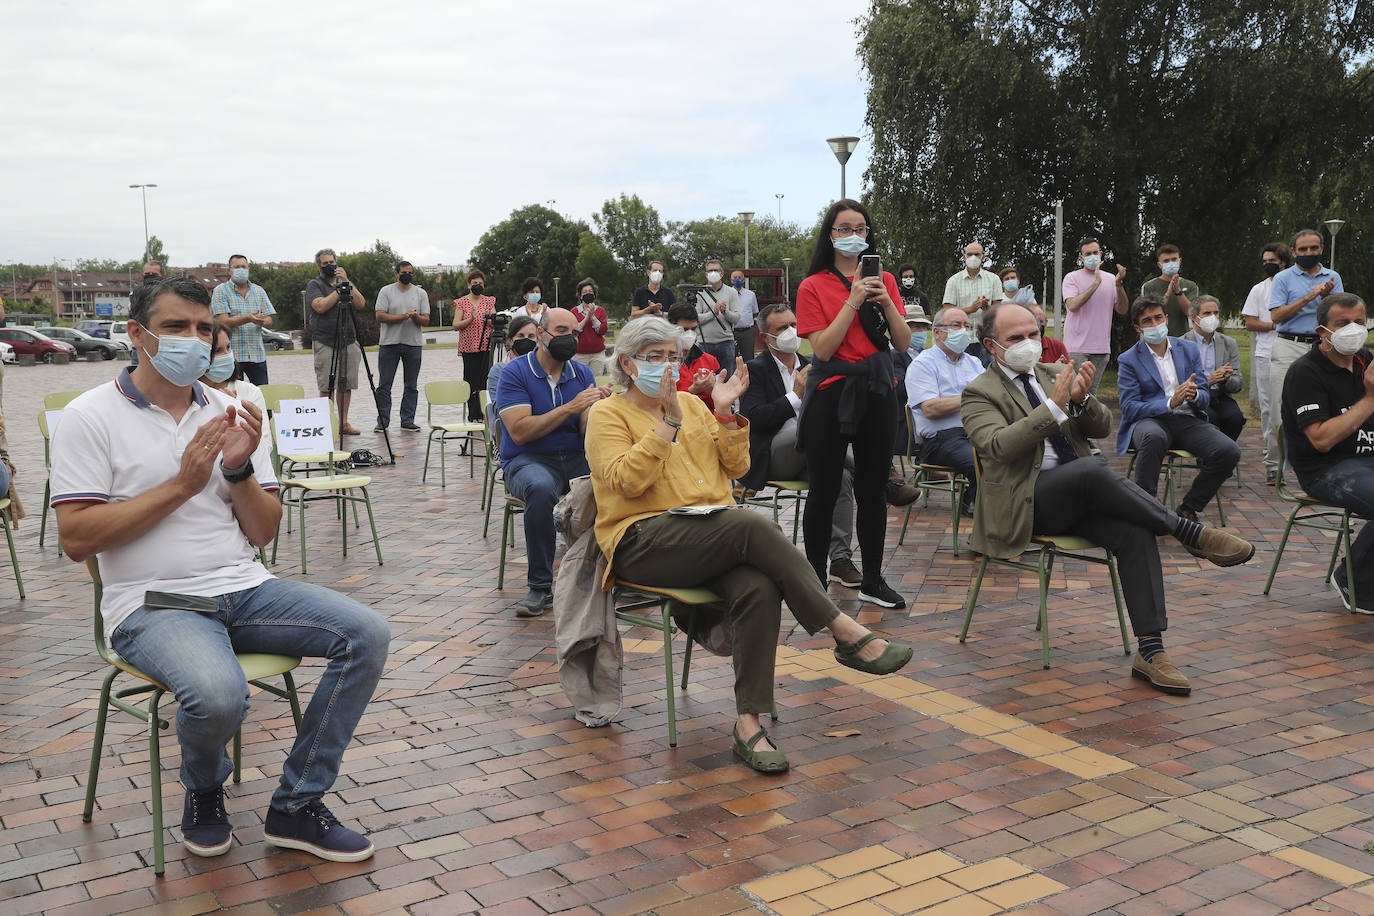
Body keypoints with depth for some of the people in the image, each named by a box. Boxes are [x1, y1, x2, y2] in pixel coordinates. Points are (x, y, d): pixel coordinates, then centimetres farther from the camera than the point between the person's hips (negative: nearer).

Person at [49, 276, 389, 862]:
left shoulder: (231, 415, 11)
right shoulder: (91, 417, -2)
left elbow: (262, 533, 9)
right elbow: (76, 539, -11)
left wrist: (239, 469, -10)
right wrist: (182, 484, -14)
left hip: (244, 589, 5)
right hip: (151, 603, -5)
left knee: (366, 633, -16)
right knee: (219, 694, -35)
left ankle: (296, 807, -4)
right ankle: (203, 791, 4)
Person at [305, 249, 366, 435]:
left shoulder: (347, 284, 15)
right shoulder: (314, 285, 3)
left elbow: (360, 304, -1)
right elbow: (320, 306, -14)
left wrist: (347, 283, -10)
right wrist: (339, 289, -13)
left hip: (348, 342, 4)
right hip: (325, 343, -4)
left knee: (346, 385, 5)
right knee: (326, 387, -5)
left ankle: (343, 423, 12)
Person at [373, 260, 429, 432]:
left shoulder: (421, 293, 9)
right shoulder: (386, 291, 3)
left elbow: (426, 320, 5)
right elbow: (380, 316, -7)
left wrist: (416, 317, -17)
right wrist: (404, 316, -14)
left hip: (413, 344, 2)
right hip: (389, 343, -2)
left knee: (411, 386, 4)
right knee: (384, 384, 0)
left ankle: (407, 421, 11)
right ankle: (382, 420, 8)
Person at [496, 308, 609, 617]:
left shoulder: (582, 373, 9)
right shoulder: (516, 371, -3)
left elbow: (586, 432, -1)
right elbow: (520, 432, -16)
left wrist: (596, 409, -23)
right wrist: (571, 407, -20)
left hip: (575, 458, 4)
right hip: (527, 461, -3)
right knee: (542, 488, -39)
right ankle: (540, 586, -24)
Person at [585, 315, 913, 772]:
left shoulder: (693, 405, 22)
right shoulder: (608, 414, 6)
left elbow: (735, 466, 16)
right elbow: (628, 480, -12)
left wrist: (725, 414, 4)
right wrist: (669, 422, -15)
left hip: (710, 536, 5)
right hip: (644, 541, -5)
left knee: (758, 588, -30)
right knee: (754, 524, -31)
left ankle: (748, 722, -29)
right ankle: (845, 632, -26)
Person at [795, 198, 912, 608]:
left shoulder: (884, 281, 10)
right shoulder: (813, 286, -1)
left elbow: (904, 343, 5)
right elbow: (823, 348, -12)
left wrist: (886, 302, -10)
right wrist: (853, 301, -16)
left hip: (877, 390, 4)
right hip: (831, 392, -3)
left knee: (874, 490, 10)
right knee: (824, 491, 1)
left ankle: (873, 581, 22)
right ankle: (815, 582, 12)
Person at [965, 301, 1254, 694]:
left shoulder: (1057, 374, 19)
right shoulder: (980, 393, 3)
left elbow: (1102, 427, 11)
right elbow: (998, 445, -17)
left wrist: (1081, 400, -11)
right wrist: (1054, 406, -22)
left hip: (1080, 496, 5)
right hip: (1025, 503, -5)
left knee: (1135, 533, -24)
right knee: (1092, 469, -34)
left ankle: (1150, 652, -25)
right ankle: (1190, 532, -23)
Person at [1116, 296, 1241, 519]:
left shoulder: (1188, 349, 15)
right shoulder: (1129, 360, 3)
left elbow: (1205, 397, 12)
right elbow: (1129, 408, -6)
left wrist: (1194, 395, -14)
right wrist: (1170, 403, -20)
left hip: (1188, 420, 4)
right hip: (1150, 420, -4)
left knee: (1229, 452, -23)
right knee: (1153, 437, -41)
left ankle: (1188, 508, -4)